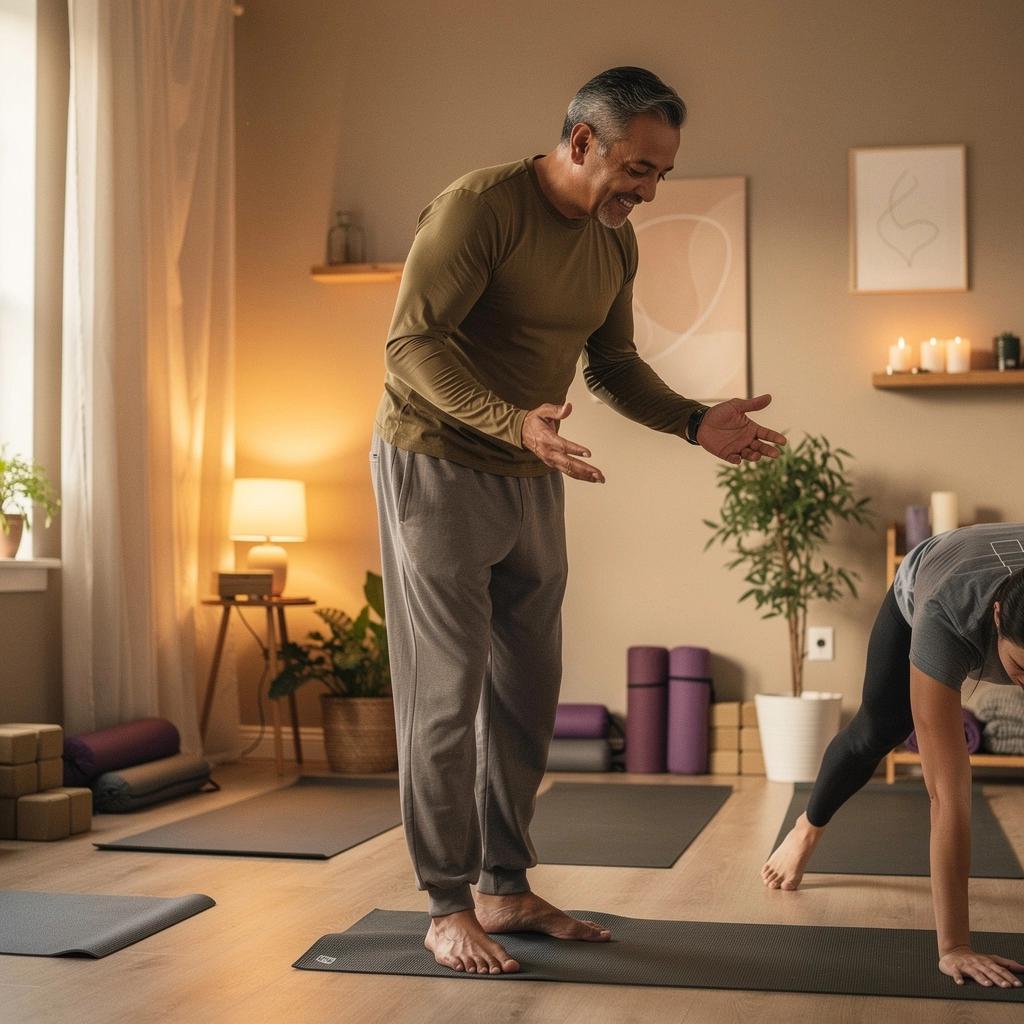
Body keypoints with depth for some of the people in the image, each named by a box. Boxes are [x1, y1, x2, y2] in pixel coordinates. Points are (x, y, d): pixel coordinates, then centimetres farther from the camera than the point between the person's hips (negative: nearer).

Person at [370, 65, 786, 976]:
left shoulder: (616, 242, 5)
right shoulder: (479, 207, -18)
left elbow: (613, 364, 15)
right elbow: (412, 344, -22)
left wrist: (696, 424, -1)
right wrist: (514, 423, -36)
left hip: (531, 479, 7)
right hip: (437, 465, -7)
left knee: (525, 695, 10)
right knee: (447, 695, -4)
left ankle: (506, 889, 22)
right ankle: (447, 908, 7)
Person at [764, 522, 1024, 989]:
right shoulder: (944, 618, -49)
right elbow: (949, 793, -48)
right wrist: (952, 946, -46)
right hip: (920, 589, -1)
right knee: (875, 731, 13)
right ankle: (808, 828, 41)